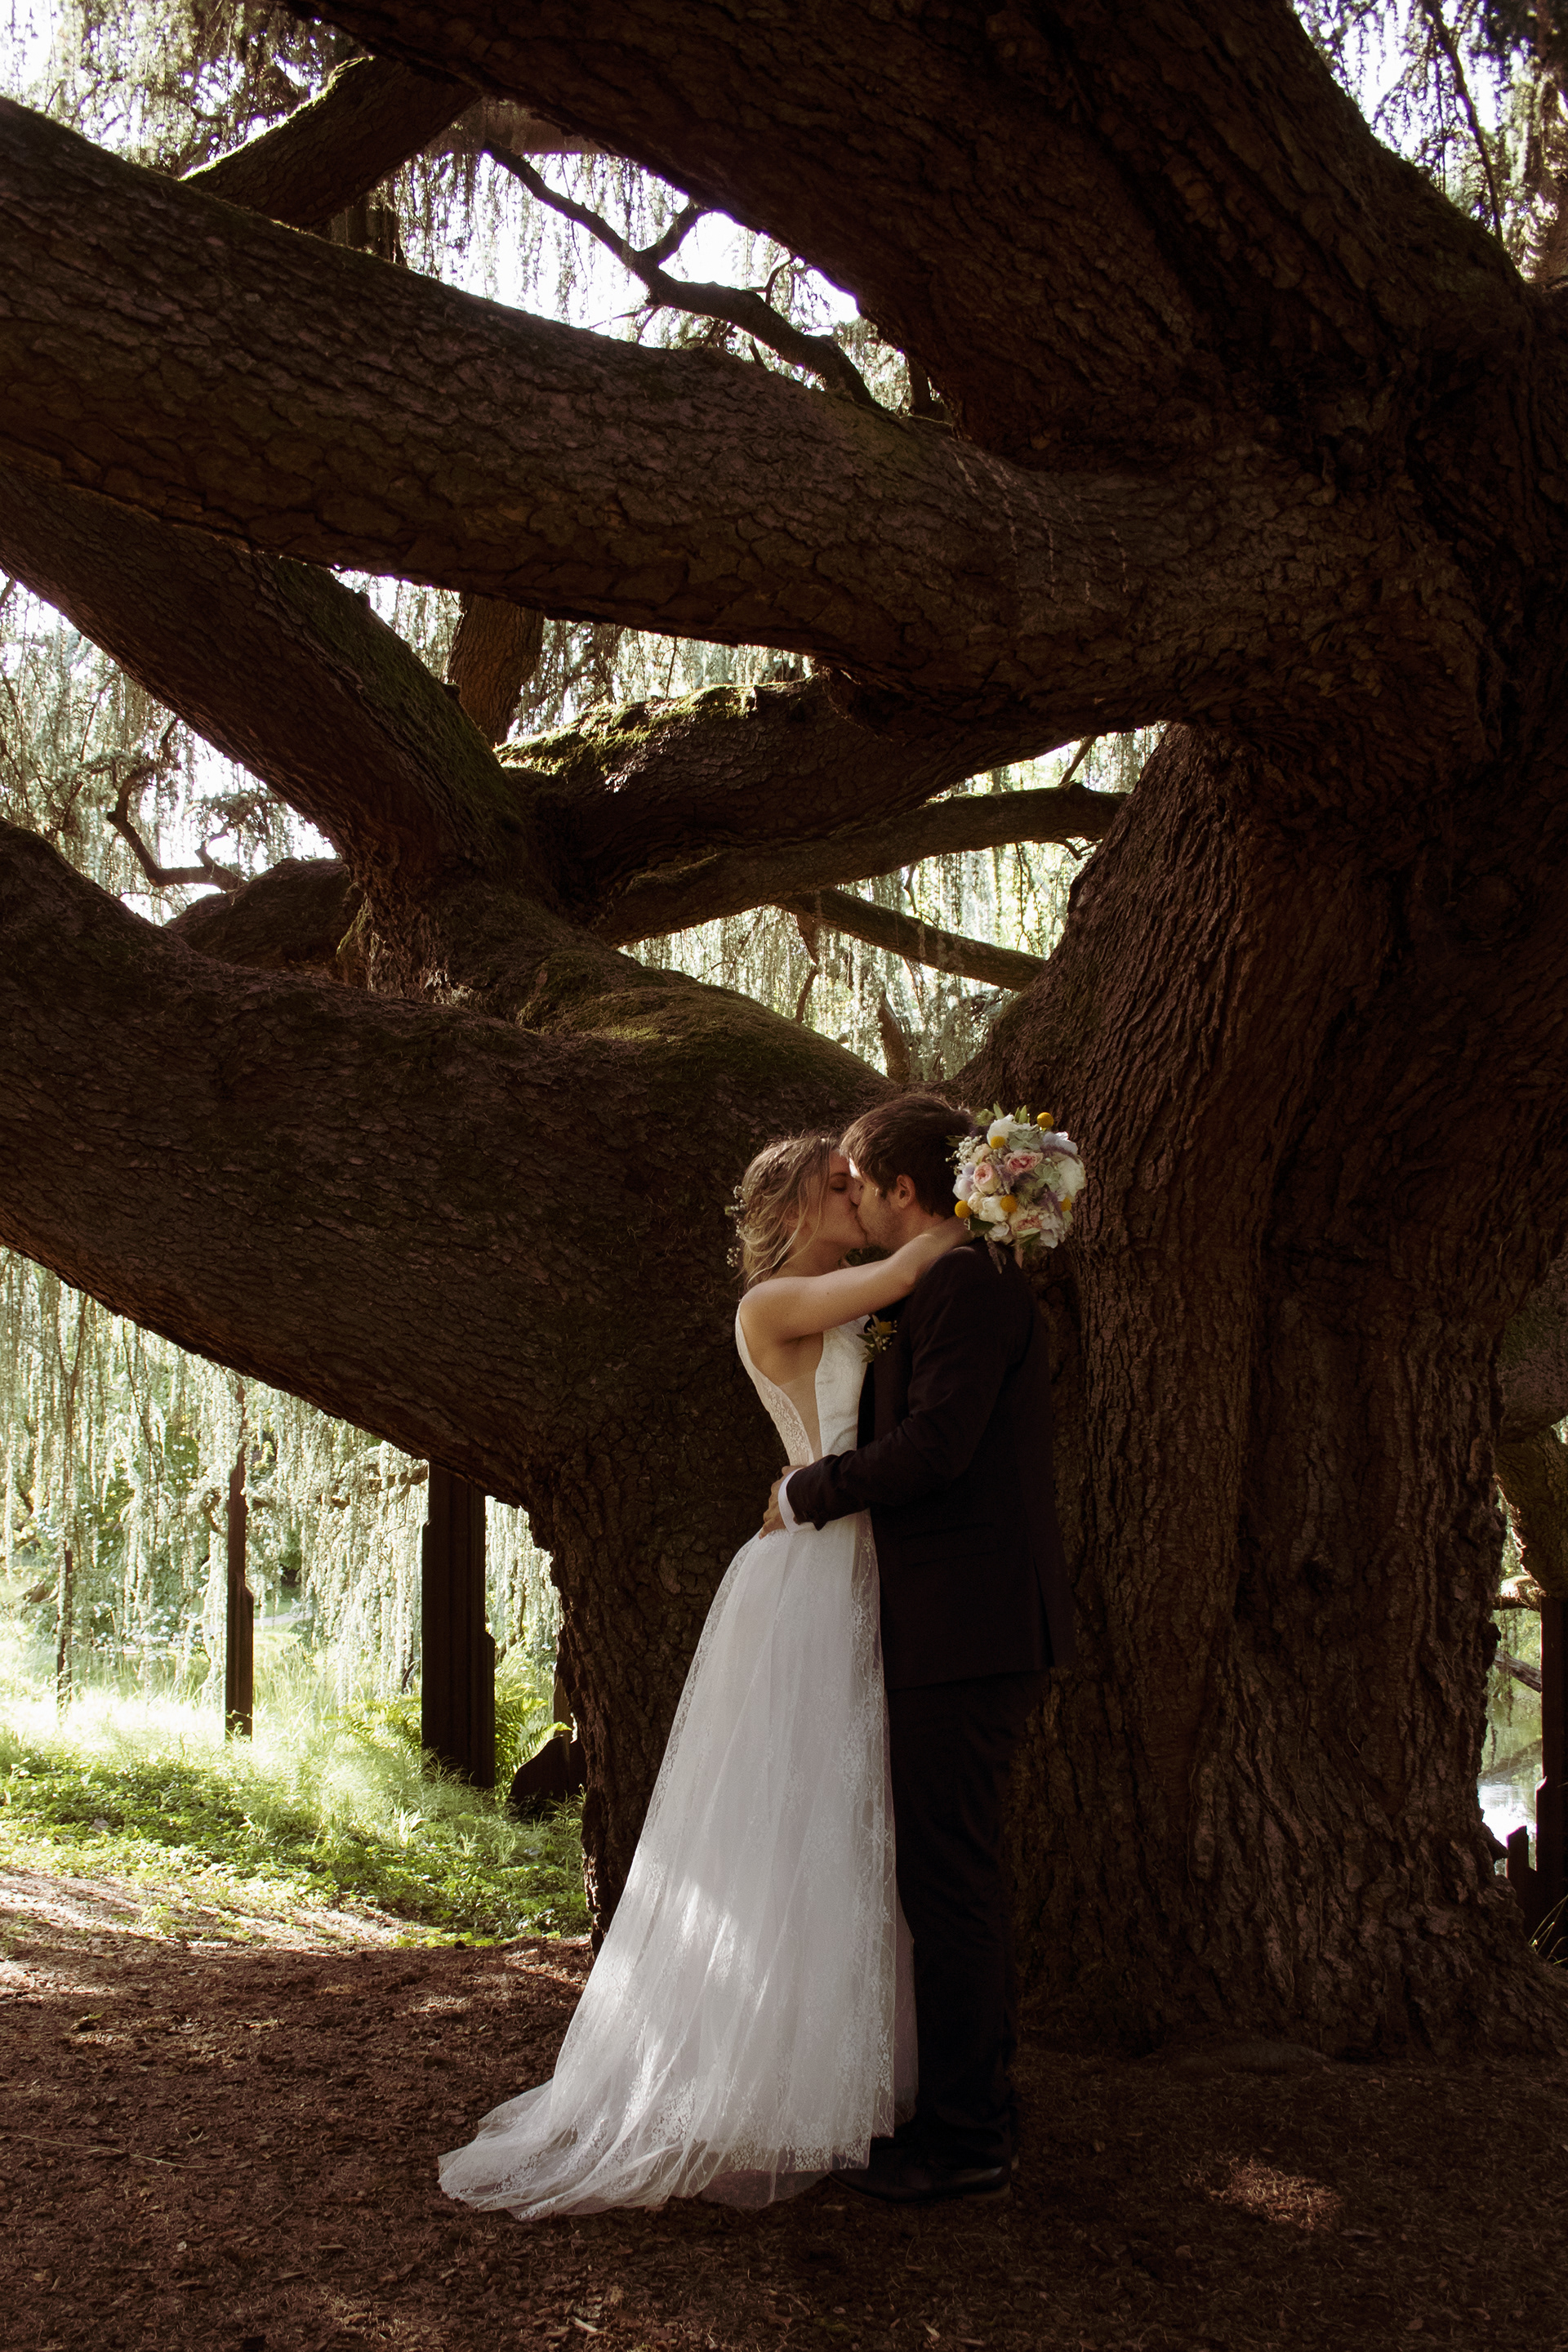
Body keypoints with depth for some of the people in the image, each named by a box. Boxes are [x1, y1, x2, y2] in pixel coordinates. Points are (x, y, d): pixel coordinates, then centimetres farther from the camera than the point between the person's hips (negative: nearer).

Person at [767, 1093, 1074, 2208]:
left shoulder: (965, 1283, -14)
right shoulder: (976, 1281, 18)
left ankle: (964, 2137, 4)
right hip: (968, 1625, 11)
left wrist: (806, 1493, -9)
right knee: (960, 1872, 17)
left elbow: (935, 1443, -22)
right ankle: (980, 2104, 28)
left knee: (949, 1876, -5)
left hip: (968, 1629, -11)